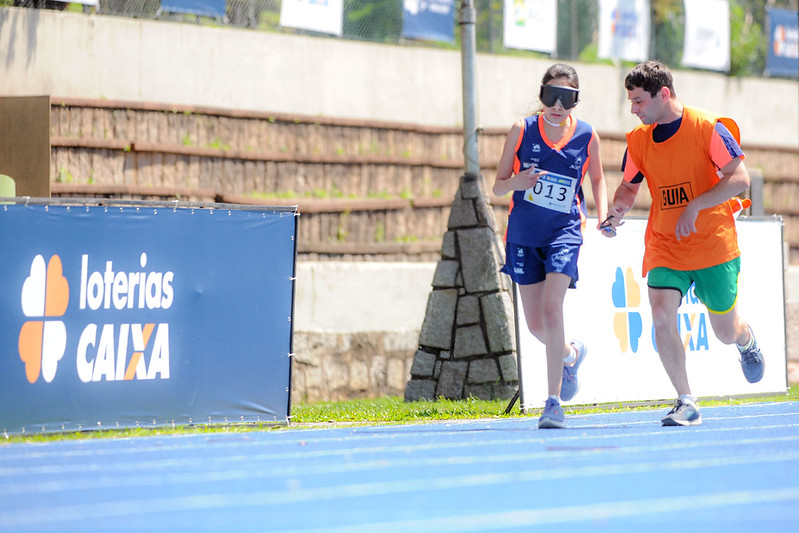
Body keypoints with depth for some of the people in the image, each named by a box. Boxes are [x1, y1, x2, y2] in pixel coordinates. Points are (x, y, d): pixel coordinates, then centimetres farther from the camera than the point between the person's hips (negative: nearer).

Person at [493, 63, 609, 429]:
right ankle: (572, 354, 41)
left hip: (564, 231, -2)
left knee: (552, 308, -19)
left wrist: (603, 216, -1)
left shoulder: (587, 136, -4)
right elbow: (497, 186, 0)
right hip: (524, 234, 2)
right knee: (536, 324, 6)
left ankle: (554, 402, -15)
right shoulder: (522, 130, -5)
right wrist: (516, 183, -22)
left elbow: (597, 178, 15)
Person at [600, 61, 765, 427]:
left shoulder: (708, 128, -11)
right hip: (664, 247, 3)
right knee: (661, 315, -20)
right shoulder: (638, 140, 3)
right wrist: (618, 210, -5)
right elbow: (629, 186, 17)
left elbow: (739, 178, -14)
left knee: (726, 332, 7)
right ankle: (686, 403, -11)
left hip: (714, 246, -3)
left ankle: (747, 341, 47)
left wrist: (695, 206, -23)